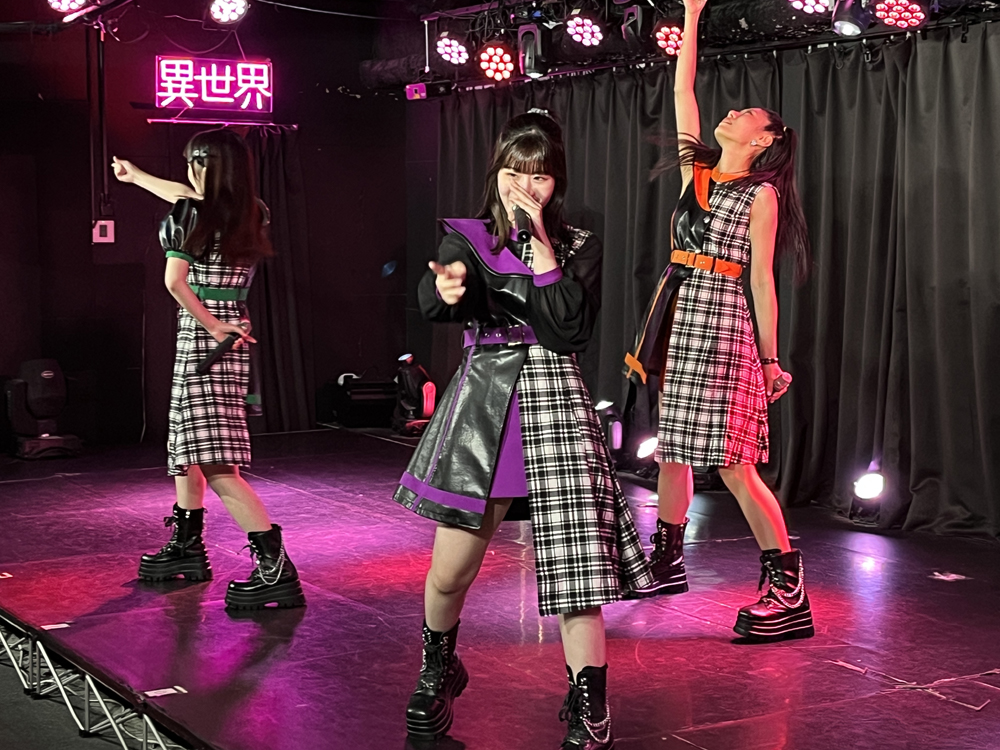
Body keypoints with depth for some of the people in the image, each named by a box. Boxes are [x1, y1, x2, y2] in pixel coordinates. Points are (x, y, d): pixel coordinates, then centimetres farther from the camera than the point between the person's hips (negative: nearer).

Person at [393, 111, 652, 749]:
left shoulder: (580, 248, 8)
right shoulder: (468, 238, 7)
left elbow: (573, 331, -9)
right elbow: (430, 300, -14)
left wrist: (540, 243, -10)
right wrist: (449, 289, -39)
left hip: (555, 406, 0)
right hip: (481, 403, 1)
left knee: (577, 569, -9)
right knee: (449, 574, 2)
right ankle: (439, 672, 32)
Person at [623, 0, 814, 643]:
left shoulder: (762, 193, -2)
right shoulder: (698, 170, 14)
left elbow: (762, 279, -4)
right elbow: (682, 91, 18)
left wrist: (771, 356, -5)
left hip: (720, 319, -7)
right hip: (677, 314, 7)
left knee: (732, 461, -11)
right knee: (672, 446, 13)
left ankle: (789, 593, -8)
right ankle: (667, 562, 27)